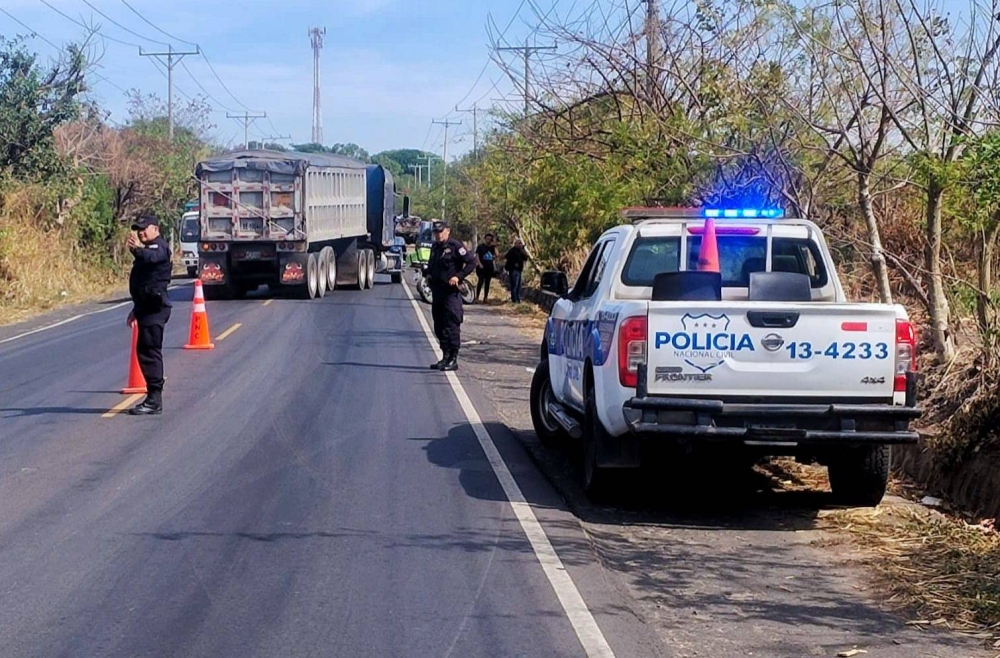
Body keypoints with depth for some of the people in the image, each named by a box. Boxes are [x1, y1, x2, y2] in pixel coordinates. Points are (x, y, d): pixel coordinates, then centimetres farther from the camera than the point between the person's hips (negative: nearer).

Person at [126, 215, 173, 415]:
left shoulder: (159, 247, -9)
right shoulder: (147, 249, 23)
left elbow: (151, 257, -35)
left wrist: (137, 250, -56)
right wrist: (137, 309, 33)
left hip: (155, 307, -11)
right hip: (147, 307, 11)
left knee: (149, 351, -13)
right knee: (145, 351, 13)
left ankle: (154, 400, -14)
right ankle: (153, 399, 19)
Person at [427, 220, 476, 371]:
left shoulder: (455, 246, -9)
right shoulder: (435, 247, 15)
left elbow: (471, 262, -12)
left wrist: (458, 276, -17)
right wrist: (429, 273, 12)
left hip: (451, 292, -8)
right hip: (437, 291, 8)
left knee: (451, 326, -7)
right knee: (439, 326, 11)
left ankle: (453, 360, -5)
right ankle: (445, 356, 19)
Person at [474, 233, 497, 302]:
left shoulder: (492, 247, 12)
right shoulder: (480, 247, 0)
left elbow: (495, 256, 12)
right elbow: (477, 255, -4)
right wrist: (480, 264, -13)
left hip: (490, 268, 4)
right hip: (482, 267, -4)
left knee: (487, 283, 5)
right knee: (481, 282, -13)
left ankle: (485, 298, 10)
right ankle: (477, 297, -9)